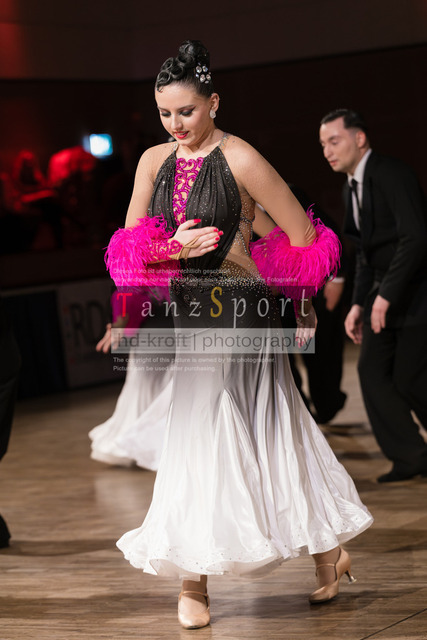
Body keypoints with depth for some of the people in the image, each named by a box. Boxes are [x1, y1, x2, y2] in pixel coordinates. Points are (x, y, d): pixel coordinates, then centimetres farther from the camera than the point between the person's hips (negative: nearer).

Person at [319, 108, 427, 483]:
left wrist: (386, 296, -25)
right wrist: (359, 303, 11)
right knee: (372, 371, -1)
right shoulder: (352, 187, 12)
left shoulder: (392, 175, -17)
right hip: (386, 292, 9)